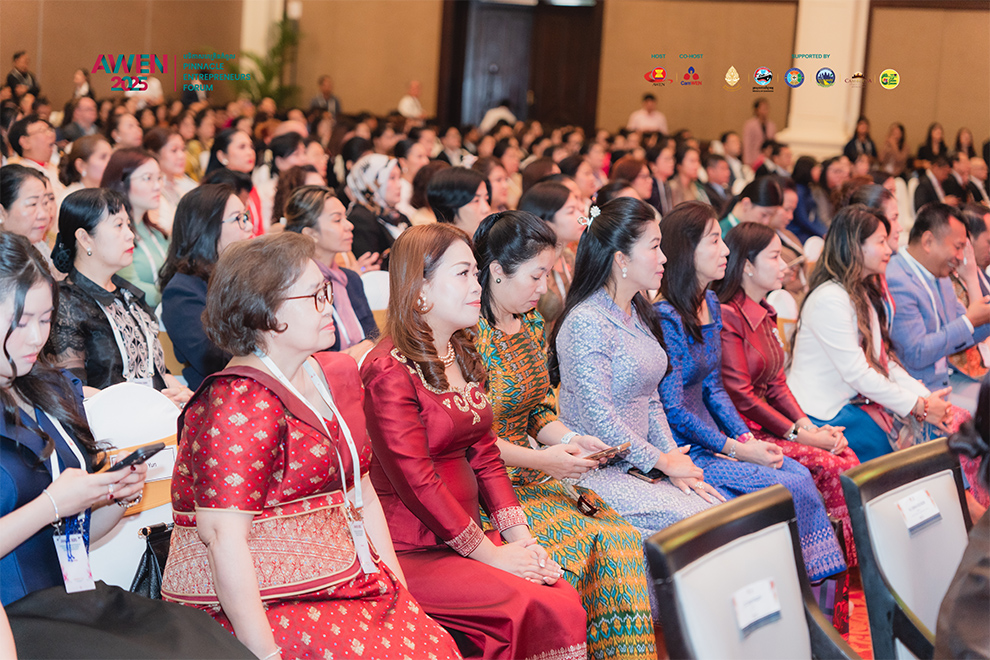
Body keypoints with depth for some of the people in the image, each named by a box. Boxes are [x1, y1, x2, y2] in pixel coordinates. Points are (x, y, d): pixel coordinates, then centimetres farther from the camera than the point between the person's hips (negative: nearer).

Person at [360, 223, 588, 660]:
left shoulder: (464, 358, 15)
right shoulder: (390, 371, -14)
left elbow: (485, 456, 14)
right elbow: (417, 481, -17)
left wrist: (519, 536, 0)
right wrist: (490, 553, -13)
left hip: (471, 535, 8)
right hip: (414, 553, -8)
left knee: (568, 604, -16)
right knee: (541, 611, -24)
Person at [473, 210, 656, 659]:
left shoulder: (532, 324, 13)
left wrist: (569, 439, 0)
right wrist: (541, 459, -16)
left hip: (529, 474, 8)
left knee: (621, 539, -13)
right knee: (580, 540, -24)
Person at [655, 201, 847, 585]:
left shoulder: (711, 305, 10)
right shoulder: (665, 318, -18)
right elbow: (674, 411, -19)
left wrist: (748, 437, 1)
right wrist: (738, 450, -16)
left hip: (711, 433, 8)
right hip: (683, 448, -8)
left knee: (800, 473, -10)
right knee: (792, 488, -17)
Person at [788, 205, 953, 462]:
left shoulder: (865, 294, 16)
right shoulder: (830, 299, -17)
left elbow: (883, 362, 11)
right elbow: (856, 373, -20)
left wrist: (925, 397, -4)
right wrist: (919, 406, -16)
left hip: (853, 400, 9)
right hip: (823, 412, -9)